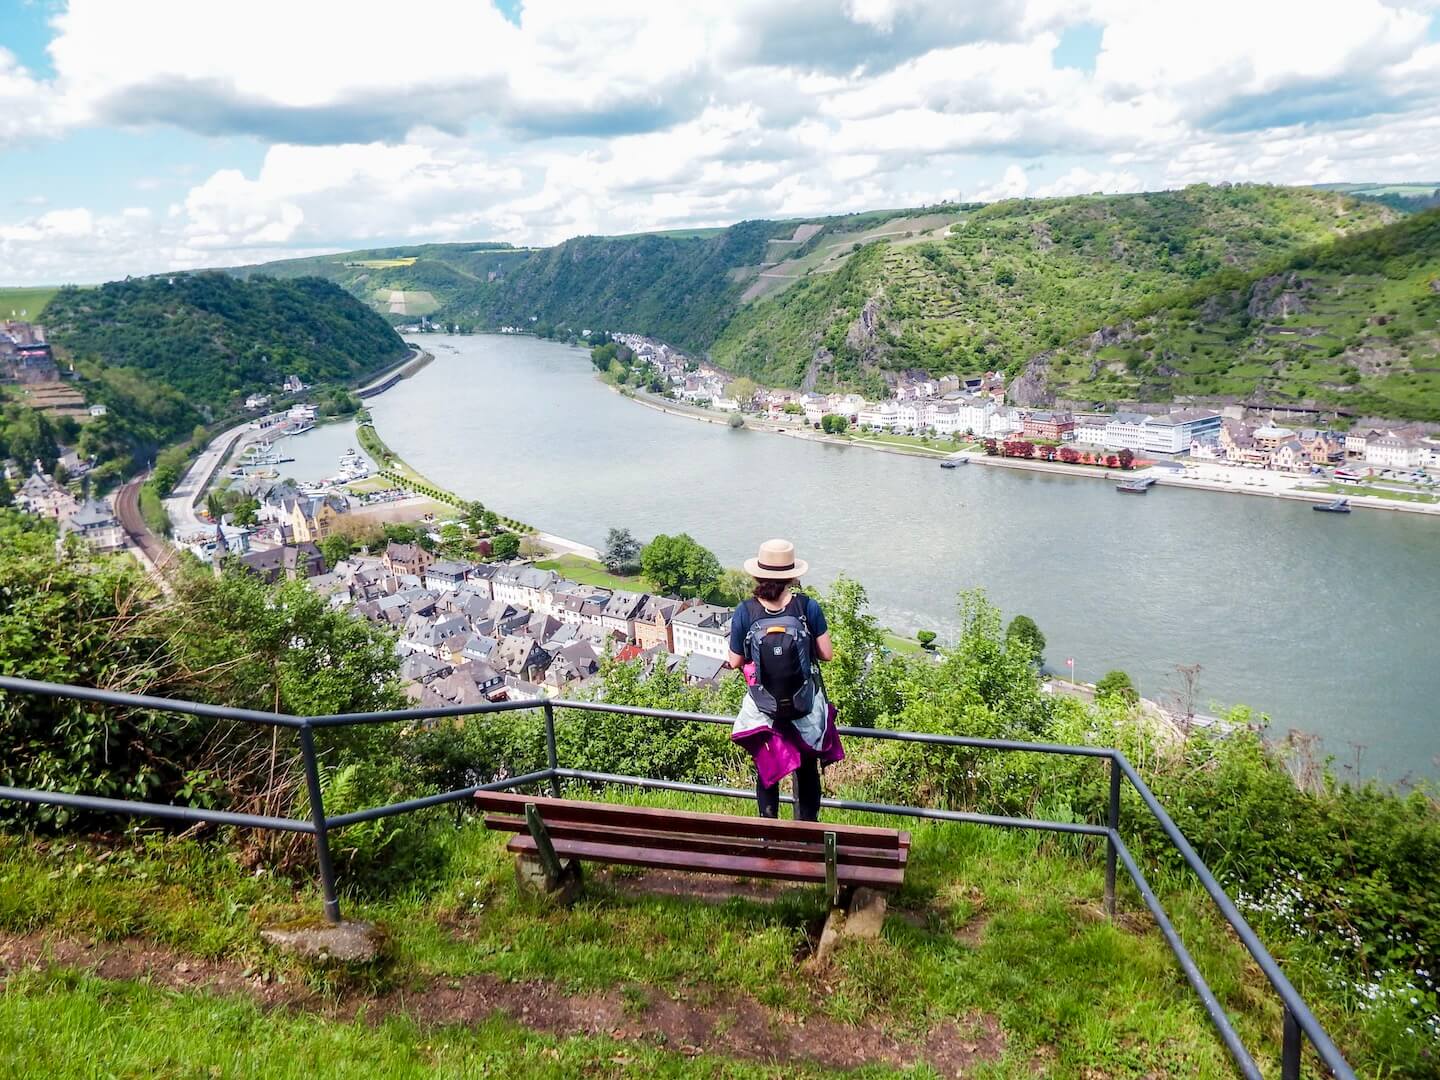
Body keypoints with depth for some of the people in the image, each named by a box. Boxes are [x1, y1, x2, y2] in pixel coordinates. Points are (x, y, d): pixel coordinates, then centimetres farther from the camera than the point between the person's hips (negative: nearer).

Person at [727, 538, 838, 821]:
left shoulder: (745, 612, -15)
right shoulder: (808, 607, -16)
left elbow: (735, 662, -7)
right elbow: (826, 654, -9)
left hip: (764, 709, 0)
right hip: (805, 706, 0)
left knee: (766, 769, 20)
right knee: (807, 769, 21)